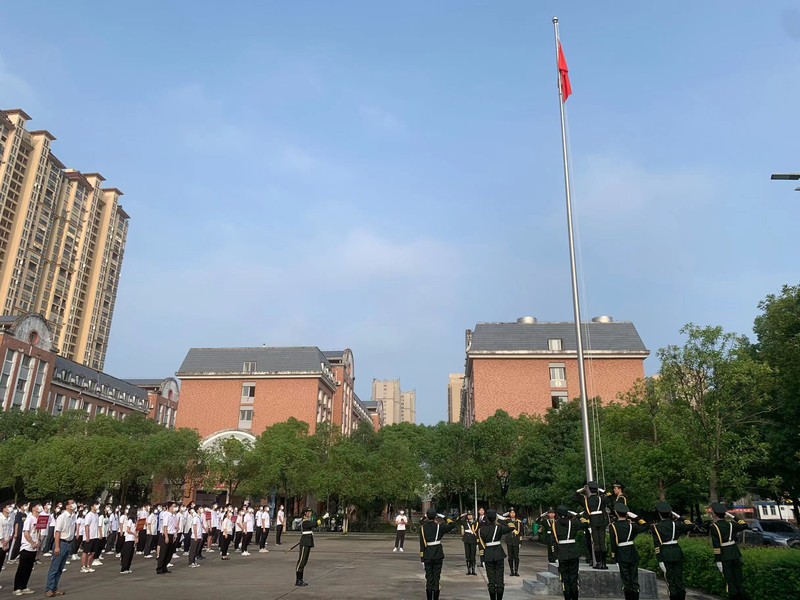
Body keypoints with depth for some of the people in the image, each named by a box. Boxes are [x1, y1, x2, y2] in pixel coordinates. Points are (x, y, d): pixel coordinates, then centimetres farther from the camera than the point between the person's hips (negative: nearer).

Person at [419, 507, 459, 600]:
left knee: (429, 578, 10)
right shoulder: (439, 526, -6)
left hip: (427, 556, 1)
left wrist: (421, 557, -1)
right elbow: (454, 524, 0)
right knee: (436, 577, 7)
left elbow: (422, 543, -5)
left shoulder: (422, 528, -4)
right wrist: (444, 518, 4)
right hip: (438, 555, -1)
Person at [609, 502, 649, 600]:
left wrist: (614, 555, 2)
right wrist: (636, 517, 10)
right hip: (633, 554, 2)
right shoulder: (632, 525, -3)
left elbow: (613, 543, -8)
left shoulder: (613, 526, -8)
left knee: (626, 580, 5)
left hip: (621, 555, -2)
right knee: (634, 579, 11)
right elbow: (646, 526, 11)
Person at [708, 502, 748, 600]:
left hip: (724, 556, -5)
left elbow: (716, 545, -16)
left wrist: (718, 560, -13)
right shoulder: (731, 523, 1)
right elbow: (744, 525, 20)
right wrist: (732, 516, 22)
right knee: (738, 579, 13)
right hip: (735, 554, 5)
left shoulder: (714, 527, -13)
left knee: (730, 581, 3)